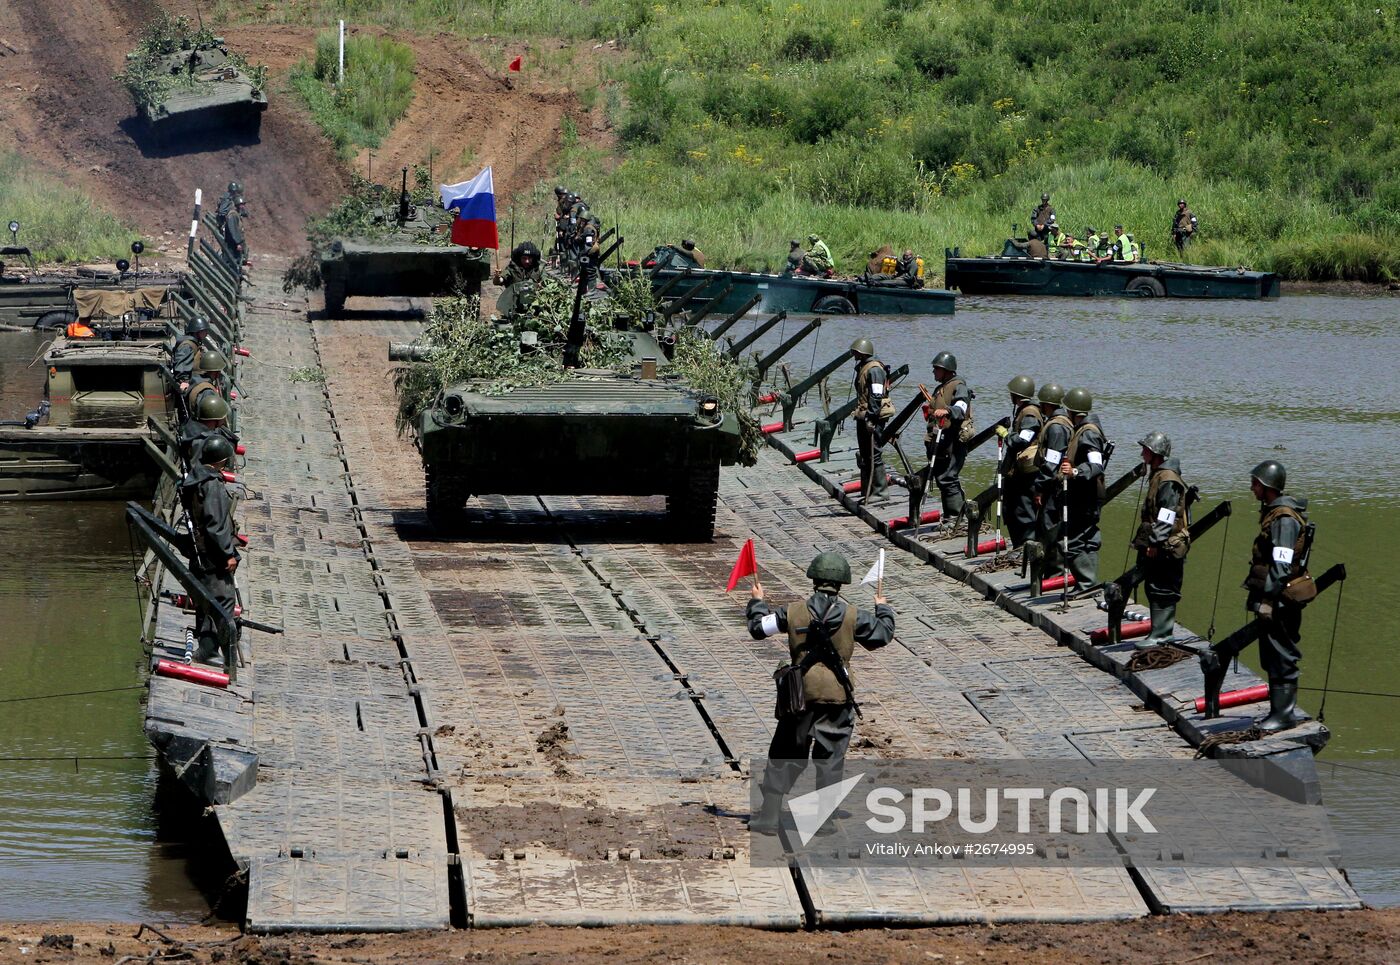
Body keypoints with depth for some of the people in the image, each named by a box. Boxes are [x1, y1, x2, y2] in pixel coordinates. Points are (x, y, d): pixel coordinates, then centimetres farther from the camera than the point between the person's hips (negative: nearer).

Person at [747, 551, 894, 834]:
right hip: (837, 696, -1)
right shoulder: (853, 616, -6)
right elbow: (882, 634, 10)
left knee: (783, 757, 11)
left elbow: (758, 627, 5)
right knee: (830, 759, 8)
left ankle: (769, 817, 9)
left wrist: (758, 602, 24)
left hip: (800, 693, 1)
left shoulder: (794, 612, -6)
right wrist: (883, 610, 30)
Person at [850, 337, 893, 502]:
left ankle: (878, 491, -4)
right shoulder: (862, 368, 16)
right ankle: (866, 491, 21)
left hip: (873, 419, -11)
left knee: (874, 455, -7)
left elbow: (876, 397, -21)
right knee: (864, 456, 14)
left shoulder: (874, 369, -15)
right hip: (864, 418, 11)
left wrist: (871, 418, -23)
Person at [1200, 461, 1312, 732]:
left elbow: (1281, 567, -23)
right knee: (1272, 658, 14)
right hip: (1274, 601, 10)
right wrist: (1260, 597, 23)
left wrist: (1267, 601, -24)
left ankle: (1284, 712, 1)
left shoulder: (1285, 519, -18)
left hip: (1281, 601, -10)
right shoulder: (1273, 512, 14)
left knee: (1282, 658, -4)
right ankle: (1281, 709, 20)